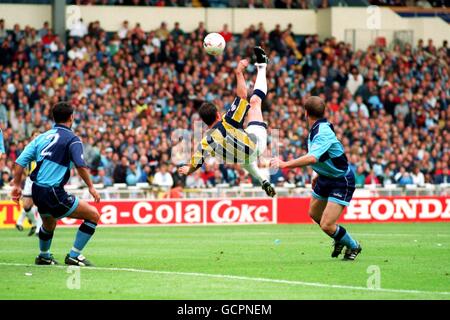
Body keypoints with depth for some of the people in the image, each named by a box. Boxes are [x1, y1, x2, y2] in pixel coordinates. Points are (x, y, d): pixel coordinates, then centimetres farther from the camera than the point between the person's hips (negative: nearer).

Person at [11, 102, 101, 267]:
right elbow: (80, 165, -20)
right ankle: (74, 256, 1)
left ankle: (44, 256, 52)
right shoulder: (72, 139, -5)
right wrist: (91, 187, -12)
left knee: (49, 224, 35)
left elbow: (20, 162, 10)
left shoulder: (42, 137, 13)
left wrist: (16, 185, 17)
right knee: (93, 215, 1)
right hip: (54, 193, -8)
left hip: (37, 191, 8)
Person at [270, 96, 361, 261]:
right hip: (325, 178, 10)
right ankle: (340, 239, 47)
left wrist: (285, 164, -49)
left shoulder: (323, 133, -30)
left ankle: (353, 246, 13)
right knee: (314, 215, 24)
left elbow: (312, 158, -46)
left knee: (326, 225, -14)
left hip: (341, 182, -10)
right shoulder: (315, 130, 2)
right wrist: (318, 175, 26)